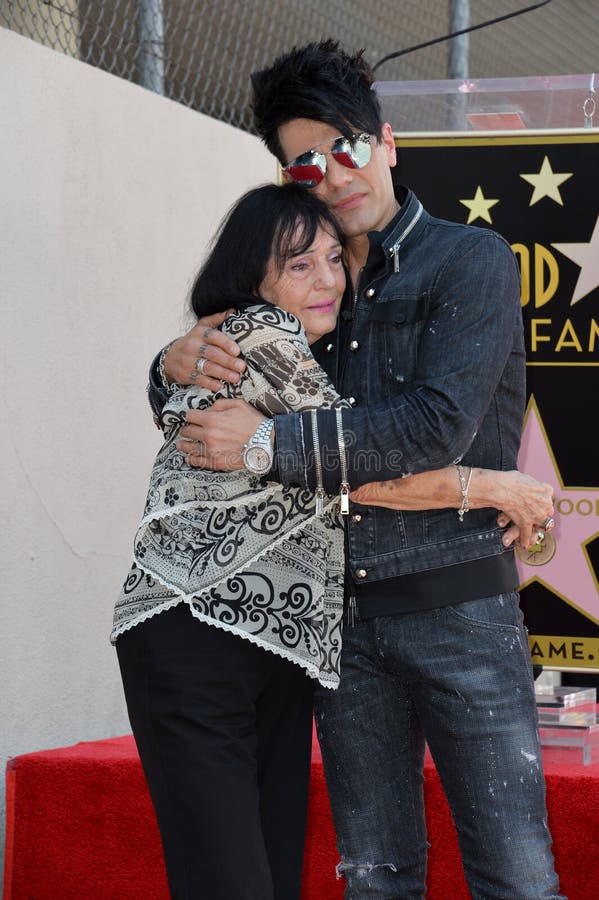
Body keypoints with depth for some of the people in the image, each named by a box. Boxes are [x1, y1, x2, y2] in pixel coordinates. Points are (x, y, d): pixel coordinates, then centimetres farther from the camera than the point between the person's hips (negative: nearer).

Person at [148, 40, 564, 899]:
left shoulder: (471, 261, -1)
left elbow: (440, 426, -14)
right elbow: (194, 413, 20)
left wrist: (273, 442, -15)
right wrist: (177, 366, -5)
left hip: (454, 602, -5)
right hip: (344, 611, 5)